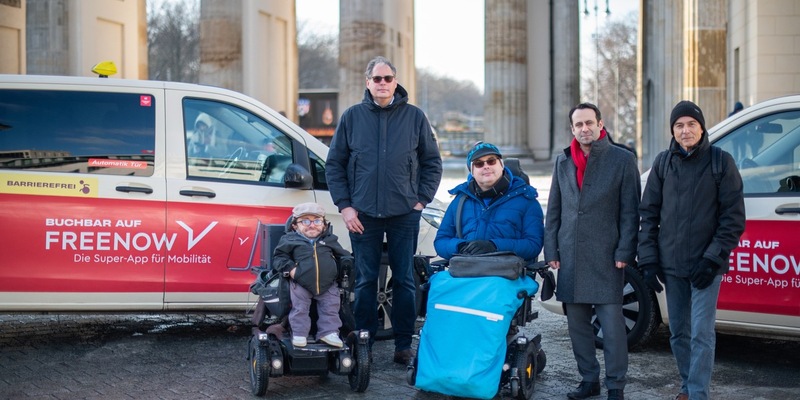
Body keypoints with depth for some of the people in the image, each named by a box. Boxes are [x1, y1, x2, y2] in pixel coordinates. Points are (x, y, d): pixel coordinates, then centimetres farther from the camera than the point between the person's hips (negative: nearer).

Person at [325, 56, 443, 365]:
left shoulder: (414, 117, 5)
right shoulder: (352, 117, 5)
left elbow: (432, 163, 10)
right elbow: (334, 165, 8)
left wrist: (421, 200, 1)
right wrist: (344, 206, 0)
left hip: (405, 214, 0)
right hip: (363, 215, 0)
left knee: (404, 281, 4)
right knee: (365, 281, 4)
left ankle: (404, 345, 12)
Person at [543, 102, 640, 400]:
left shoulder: (622, 160, 1)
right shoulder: (563, 162, 14)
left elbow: (630, 211, -2)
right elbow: (554, 210, 15)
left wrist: (624, 252, -9)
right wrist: (551, 251, 9)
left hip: (605, 257, -4)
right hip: (571, 257, 5)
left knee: (612, 324, -5)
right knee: (577, 323, 8)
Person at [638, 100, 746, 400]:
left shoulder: (721, 161, -4)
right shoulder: (663, 162, 5)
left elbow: (733, 217, -5)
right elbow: (648, 213, 7)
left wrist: (712, 259, -11)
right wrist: (649, 260, 1)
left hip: (706, 265, -4)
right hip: (671, 264, 4)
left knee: (702, 333, -8)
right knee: (678, 333, 12)